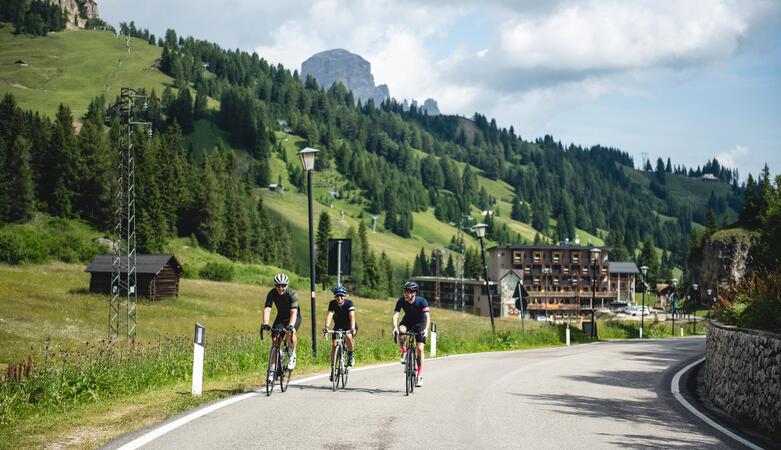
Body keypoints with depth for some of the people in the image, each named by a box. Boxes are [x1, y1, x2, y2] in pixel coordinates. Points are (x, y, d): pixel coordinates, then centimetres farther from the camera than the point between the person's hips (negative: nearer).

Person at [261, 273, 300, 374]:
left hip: (294, 317, -3)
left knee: (291, 332, -33)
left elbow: (293, 312, -40)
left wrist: (290, 326, -57)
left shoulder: (292, 294, -29)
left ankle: (292, 356, -10)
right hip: (281, 317, 3)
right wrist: (265, 324, -48)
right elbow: (267, 309, -31)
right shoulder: (272, 294, -21)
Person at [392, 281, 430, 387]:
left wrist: (426, 329, -51)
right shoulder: (401, 301, -22)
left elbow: (427, 316, -34)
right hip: (407, 321, 2)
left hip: (419, 324, -2)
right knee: (400, 330, -34)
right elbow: (395, 315, -27)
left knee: (420, 348, -11)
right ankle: (404, 352, -10)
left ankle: (420, 375, -3)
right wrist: (395, 327, -44)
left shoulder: (422, 301, -28)